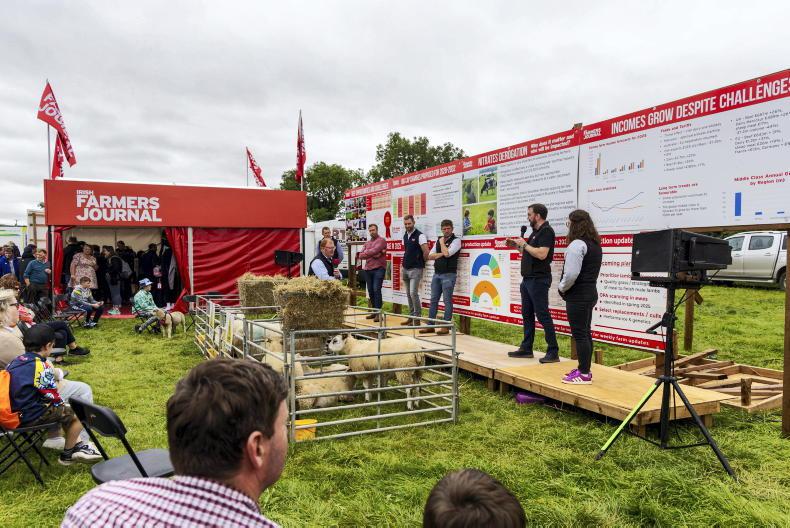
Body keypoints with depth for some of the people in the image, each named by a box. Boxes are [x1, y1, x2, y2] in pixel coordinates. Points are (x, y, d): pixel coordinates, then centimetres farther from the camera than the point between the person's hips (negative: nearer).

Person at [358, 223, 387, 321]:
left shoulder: (381, 240, -1)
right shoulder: (367, 243, 18)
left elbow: (374, 250, -16)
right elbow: (361, 255, 5)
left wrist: (366, 253, 2)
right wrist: (373, 254, -9)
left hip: (379, 269, -7)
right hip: (368, 269, 7)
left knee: (376, 290, -13)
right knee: (370, 291, 9)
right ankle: (374, 311, 20)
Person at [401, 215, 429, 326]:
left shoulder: (419, 236, -11)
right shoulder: (405, 236, 13)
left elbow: (426, 252, -15)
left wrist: (422, 261, -2)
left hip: (415, 269, -8)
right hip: (406, 269, 8)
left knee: (413, 293, -13)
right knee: (409, 294, 11)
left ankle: (417, 318, -5)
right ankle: (411, 317, 19)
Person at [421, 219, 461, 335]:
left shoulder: (456, 240, -4)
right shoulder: (438, 240, 16)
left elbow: (447, 253, -18)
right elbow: (430, 256, 10)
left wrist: (442, 242, -3)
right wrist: (441, 254, -6)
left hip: (448, 274, -7)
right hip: (437, 274, 7)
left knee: (447, 301, -3)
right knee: (433, 300, 8)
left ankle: (446, 327, 3)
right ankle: (430, 326, 14)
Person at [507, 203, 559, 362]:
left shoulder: (546, 231, -11)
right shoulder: (535, 231, 19)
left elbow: (541, 254, -24)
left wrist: (524, 244, -14)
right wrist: (516, 245, 10)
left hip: (539, 280, -10)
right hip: (528, 279, 10)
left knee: (543, 316, -8)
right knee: (527, 315, 13)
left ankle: (553, 352, -3)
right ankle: (526, 349, 21)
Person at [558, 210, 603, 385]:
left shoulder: (577, 244, -17)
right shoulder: (595, 244, 13)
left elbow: (571, 273, -23)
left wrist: (562, 288, -6)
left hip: (578, 296, -10)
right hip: (590, 293, 10)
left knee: (579, 334, -4)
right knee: (585, 333, 15)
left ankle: (584, 374, 0)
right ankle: (584, 369, 23)